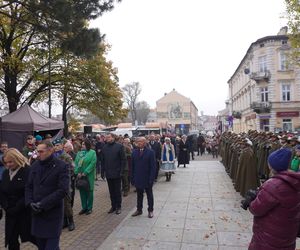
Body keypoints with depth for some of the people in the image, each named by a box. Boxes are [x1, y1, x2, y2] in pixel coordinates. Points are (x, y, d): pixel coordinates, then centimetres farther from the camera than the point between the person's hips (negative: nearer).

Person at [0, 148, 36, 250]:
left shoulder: (28, 172, -16)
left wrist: (16, 208, -18)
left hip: (25, 212, -6)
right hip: (10, 213, 6)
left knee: (33, 237, 8)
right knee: (11, 241, 12)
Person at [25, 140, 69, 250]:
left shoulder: (61, 166, -12)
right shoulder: (35, 165, 6)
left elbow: (63, 190, -17)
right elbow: (28, 186, 10)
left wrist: (43, 204, -18)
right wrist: (30, 202, -6)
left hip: (53, 214, -5)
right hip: (37, 213, 5)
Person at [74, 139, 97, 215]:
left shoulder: (92, 153, -5)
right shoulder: (79, 153, 11)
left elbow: (92, 163, -14)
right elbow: (76, 163, 4)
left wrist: (85, 173, -17)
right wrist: (78, 172, -11)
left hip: (89, 176, -4)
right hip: (80, 175, 5)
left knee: (89, 191, 5)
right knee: (82, 191, 9)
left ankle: (89, 208, 17)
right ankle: (84, 207, 22)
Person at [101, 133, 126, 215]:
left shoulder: (119, 146, -7)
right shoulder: (104, 147, 6)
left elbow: (123, 160, -8)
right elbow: (102, 161, 8)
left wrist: (121, 171, -13)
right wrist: (102, 172, 4)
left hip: (117, 173, -3)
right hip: (108, 174, 4)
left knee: (117, 191, 8)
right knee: (111, 191, 13)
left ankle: (118, 207, 21)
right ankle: (113, 206, 26)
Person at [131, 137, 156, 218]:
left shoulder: (150, 152, -9)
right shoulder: (134, 152, 3)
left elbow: (153, 167, -10)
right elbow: (132, 166, 6)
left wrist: (151, 179, -14)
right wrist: (132, 178, 2)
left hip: (147, 179, -3)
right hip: (138, 178, 3)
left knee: (149, 195, 11)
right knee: (139, 195, 14)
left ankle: (150, 210, 24)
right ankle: (139, 209, 27)